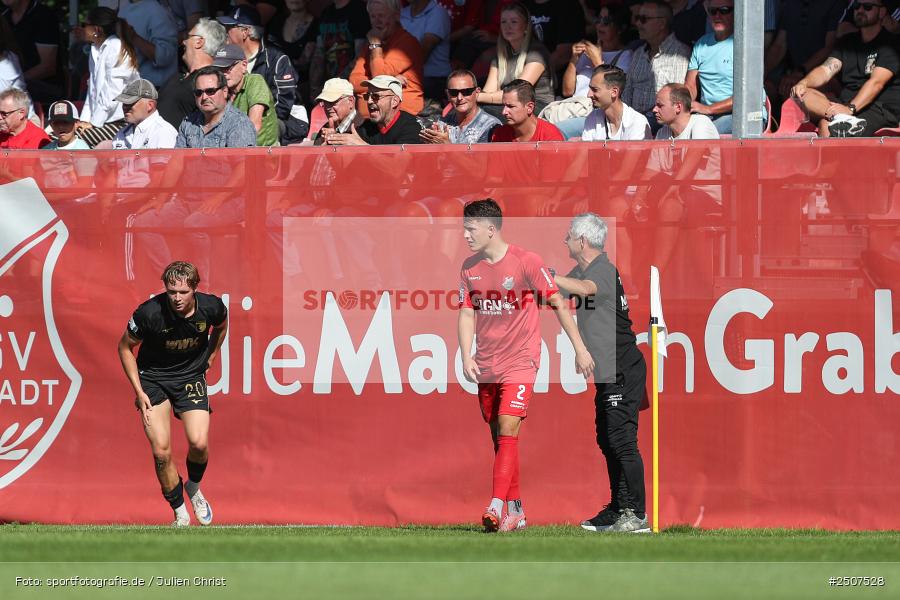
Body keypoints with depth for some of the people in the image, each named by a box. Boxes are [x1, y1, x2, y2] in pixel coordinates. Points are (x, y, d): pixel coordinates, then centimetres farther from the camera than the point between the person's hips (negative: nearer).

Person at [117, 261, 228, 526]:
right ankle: (180, 513, 7)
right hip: (153, 377, -1)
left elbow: (221, 326, 11)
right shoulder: (149, 313, -25)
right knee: (161, 452, -12)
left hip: (191, 376, 1)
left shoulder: (211, 307, -17)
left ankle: (194, 487, 18)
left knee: (199, 443, -16)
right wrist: (139, 391, -9)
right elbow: (125, 347, -7)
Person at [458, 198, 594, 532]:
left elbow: (558, 303, -3)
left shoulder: (526, 262, -9)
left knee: (507, 432, -17)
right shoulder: (469, 268, 6)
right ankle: (515, 512, 16)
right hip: (486, 366, 6)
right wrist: (466, 357, -8)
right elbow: (466, 314, 7)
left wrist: (579, 348, -3)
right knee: (499, 438, 8)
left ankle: (496, 507, -24)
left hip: (520, 361, -6)